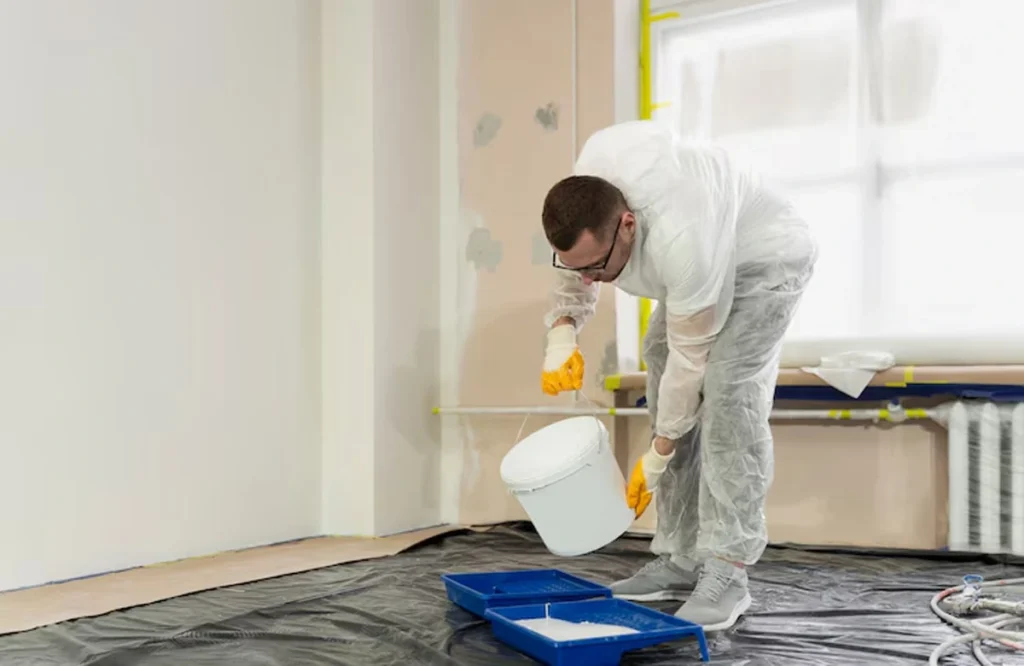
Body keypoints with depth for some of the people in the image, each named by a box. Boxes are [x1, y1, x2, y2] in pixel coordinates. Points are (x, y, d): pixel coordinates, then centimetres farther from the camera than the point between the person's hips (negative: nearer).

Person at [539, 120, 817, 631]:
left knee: (727, 389, -25)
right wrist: (562, 330, -21)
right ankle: (681, 560, 6)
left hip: (765, 258, -8)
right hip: (701, 260, 8)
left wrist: (657, 456, -22)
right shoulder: (583, 195, -22)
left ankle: (726, 574, -20)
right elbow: (574, 273, -3)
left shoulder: (680, 243, -42)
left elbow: (689, 358, -31)